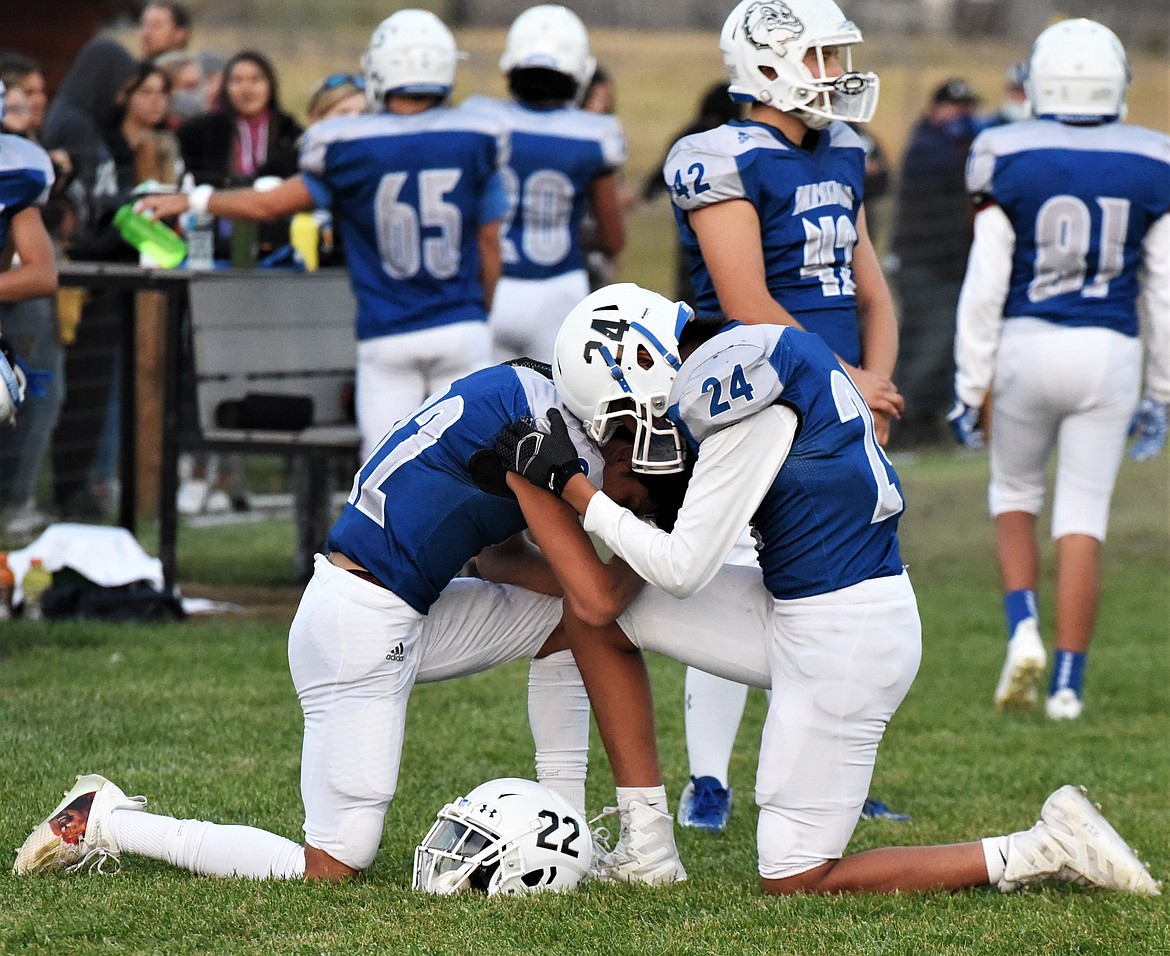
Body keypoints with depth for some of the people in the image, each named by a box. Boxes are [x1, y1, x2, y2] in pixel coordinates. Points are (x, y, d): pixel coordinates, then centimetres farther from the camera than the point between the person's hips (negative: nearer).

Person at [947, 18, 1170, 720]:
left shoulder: (1010, 162, -7)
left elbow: (985, 288, -7)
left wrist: (972, 386, 1)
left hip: (1027, 346, -1)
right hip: (1109, 352, 1)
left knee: (1015, 494, 20)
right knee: (1083, 518, 5)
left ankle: (1024, 629, -1)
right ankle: (1068, 682, 1)